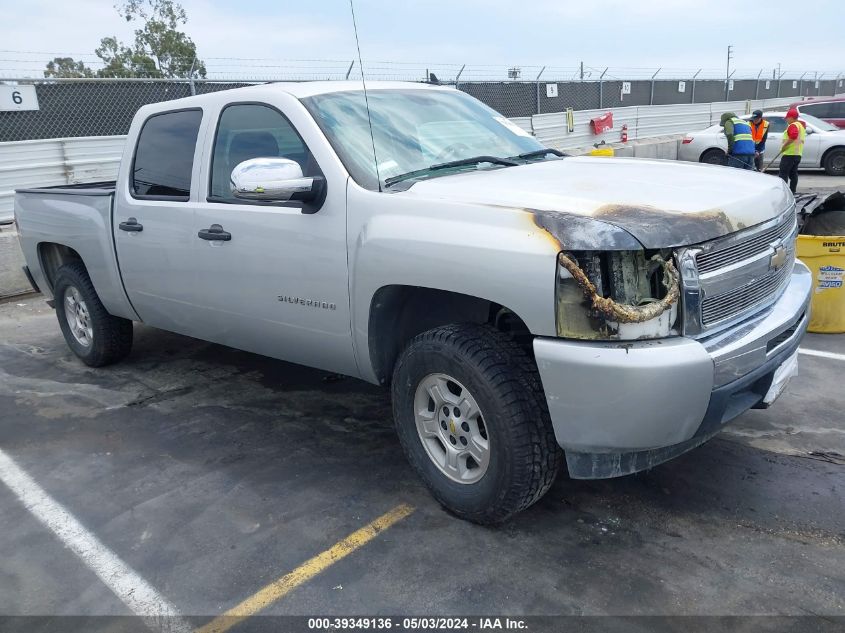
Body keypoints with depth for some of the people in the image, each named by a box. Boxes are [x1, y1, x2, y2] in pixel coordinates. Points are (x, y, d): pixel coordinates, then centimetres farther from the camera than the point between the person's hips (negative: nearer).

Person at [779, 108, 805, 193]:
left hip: (789, 154, -10)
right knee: (793, 174, 11)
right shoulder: (801, 126, 22)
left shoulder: (793, 125, -11)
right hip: (798, 154, 10)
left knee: (783, 173, -11)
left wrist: (784, 145, -22)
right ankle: (792, 192, 13)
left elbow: (793, 136, -28)